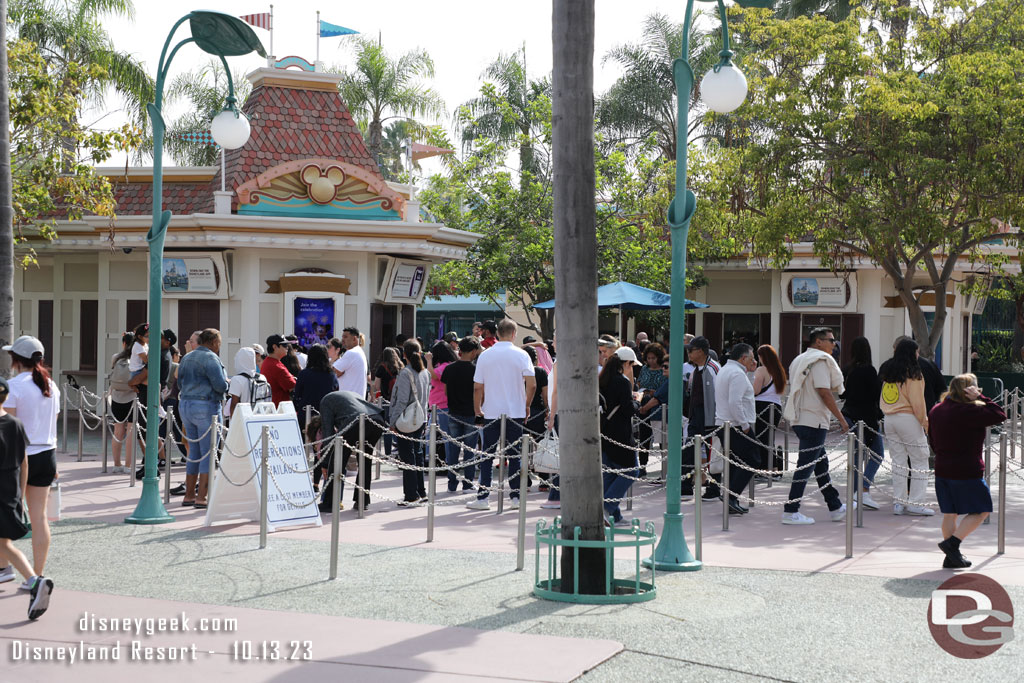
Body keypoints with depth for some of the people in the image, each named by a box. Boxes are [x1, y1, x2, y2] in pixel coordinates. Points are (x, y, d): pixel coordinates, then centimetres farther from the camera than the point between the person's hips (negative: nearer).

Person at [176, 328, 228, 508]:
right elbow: (220, 385, -17)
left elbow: (180, 384, 21)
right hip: (206, 406, -8)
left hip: (185, 404, 8)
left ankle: (189, 495, 17)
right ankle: (201, 498, -6)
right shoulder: (210, 358, -10)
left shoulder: (187, 358, 15)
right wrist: (227, 383, 3)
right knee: (208, 452, -3)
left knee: (194, 451, 14)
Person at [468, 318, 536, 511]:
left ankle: (482, 497, 4)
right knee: (514, 455, 7)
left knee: (487, 456, 6)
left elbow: (477, 387, 1)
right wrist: (527, 406, 5)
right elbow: (532, 384, -9)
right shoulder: (521, 355, -3)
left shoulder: (485, 356, 0)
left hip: (491, 413, 0)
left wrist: (477, 409, 14)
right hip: (515, 412, 0)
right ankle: (515, 497, 8)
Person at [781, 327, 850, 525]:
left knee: (821, 464, 15)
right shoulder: (820, 360, -11)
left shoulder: (800, 360, 18)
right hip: (814, 421, -10)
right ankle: (790, 512, -5)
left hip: (800, 419, 10)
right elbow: (824, 391, -19)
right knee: (805, 466, -6)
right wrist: (841, 418, -15)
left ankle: (836, 508, 22)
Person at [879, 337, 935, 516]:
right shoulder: (913, 373, -11)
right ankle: (915, 502, -1)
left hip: (889, 419, 7)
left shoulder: (888, 371, 10)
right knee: (920, 461, 2)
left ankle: (898, 502, 9)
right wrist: (924, 421, -3)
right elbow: (917, 401, -12)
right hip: (908, 419, -7)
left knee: (898, 461, 10)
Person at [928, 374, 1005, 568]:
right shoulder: (969, 412, -19)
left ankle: (952, 556, 16)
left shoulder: (935, 411, 7)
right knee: (981, 510, 7)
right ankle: (952, 543, -4)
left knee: (949, 514, 13)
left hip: (942, 470, 7)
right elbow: (999, 415, -16)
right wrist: (980, 398, -12)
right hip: (968, 471, -7)